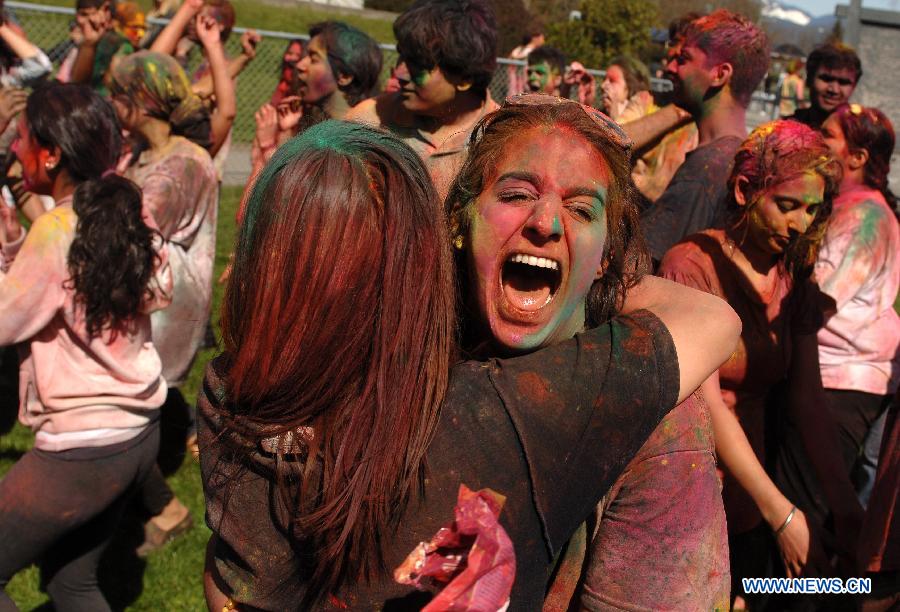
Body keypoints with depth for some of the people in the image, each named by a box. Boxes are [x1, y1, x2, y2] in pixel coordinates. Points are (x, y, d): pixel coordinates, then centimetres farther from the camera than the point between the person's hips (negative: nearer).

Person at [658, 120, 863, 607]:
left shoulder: (795, 279, 4)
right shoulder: (694, 265, -15)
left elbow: (807, 400, 1)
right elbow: (707, 403, -19)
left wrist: (845, 502, -10)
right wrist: (780, 511, -20)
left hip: (748, 506, 6)